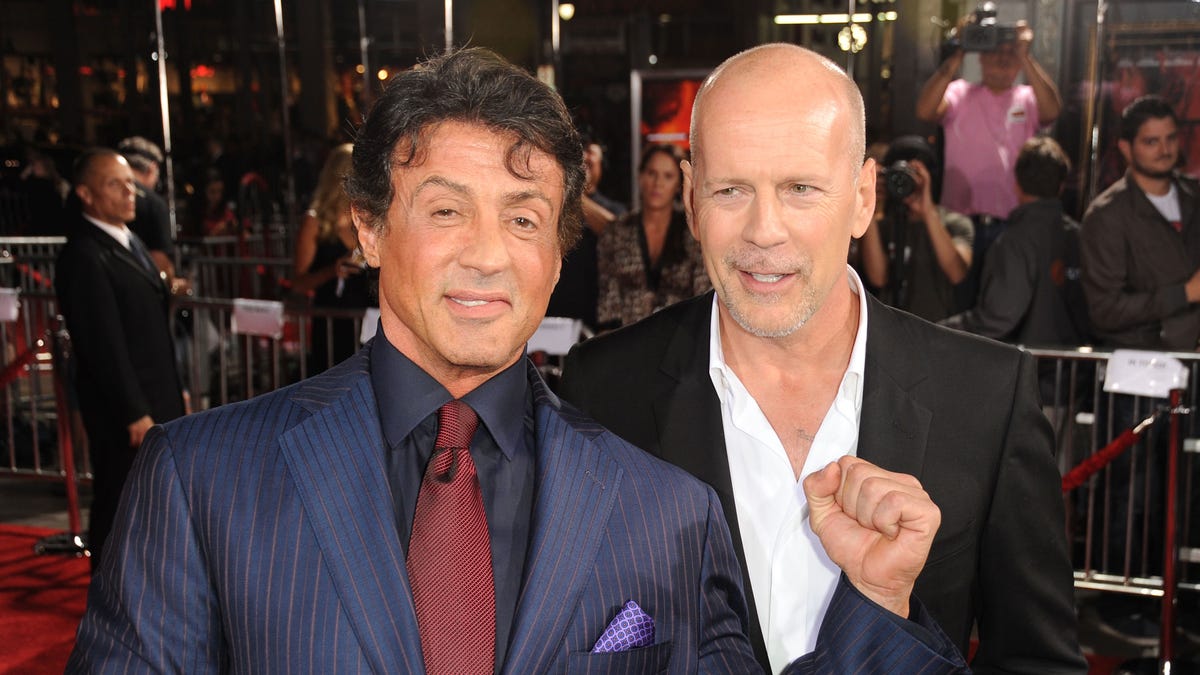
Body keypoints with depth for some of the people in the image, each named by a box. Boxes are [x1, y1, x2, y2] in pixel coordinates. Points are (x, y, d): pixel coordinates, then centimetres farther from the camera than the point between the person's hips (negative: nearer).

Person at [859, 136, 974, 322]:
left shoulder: (955, 223, 4)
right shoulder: (882, 224, 8)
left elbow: (957, 274, -15)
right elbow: (878, 278, -8)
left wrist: (928, 212, -19)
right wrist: (870, 215, -12)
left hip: (937, 327, -1)